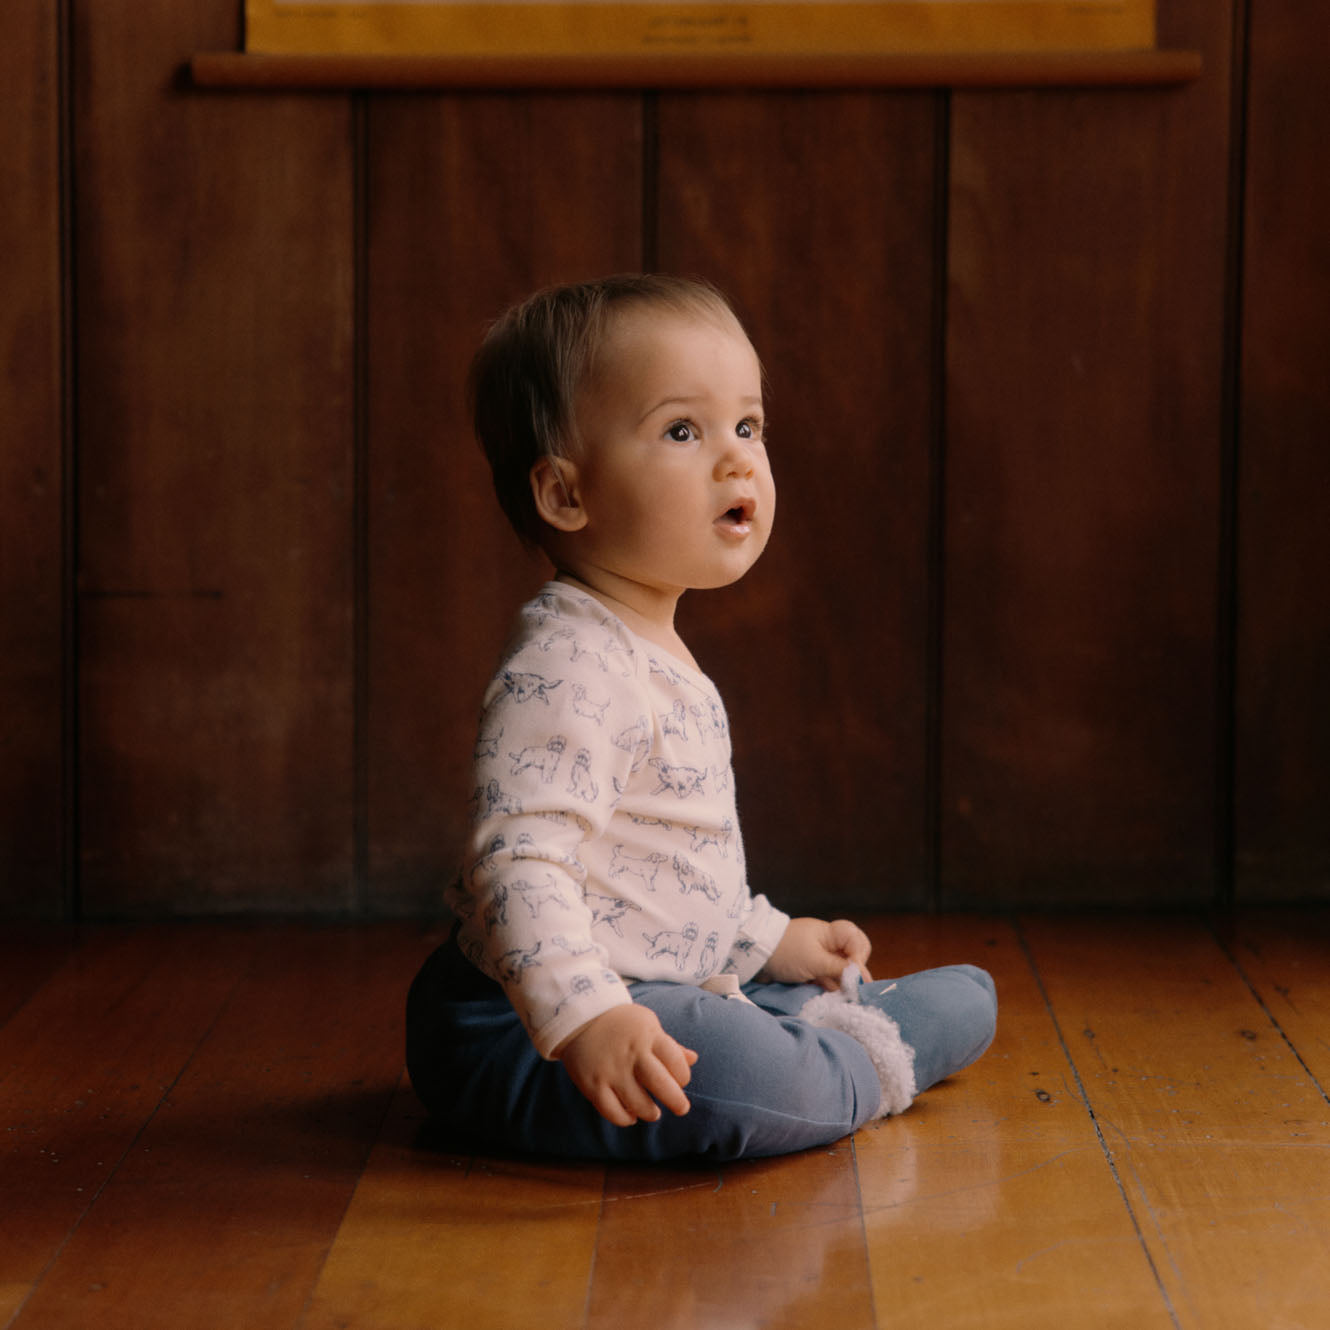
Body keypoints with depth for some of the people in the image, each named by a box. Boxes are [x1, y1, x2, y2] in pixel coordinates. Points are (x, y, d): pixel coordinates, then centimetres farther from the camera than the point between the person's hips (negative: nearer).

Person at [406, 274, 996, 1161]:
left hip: (677, 984, 10)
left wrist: (771, 941, 27)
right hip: (524, 1033, -10)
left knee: (967, 997, 23)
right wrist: (583, 1016, -45)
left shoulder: (653, 656, 13)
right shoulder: (567, 671, -23)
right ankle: (860, 1064, -9)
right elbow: (520, 861, -35)